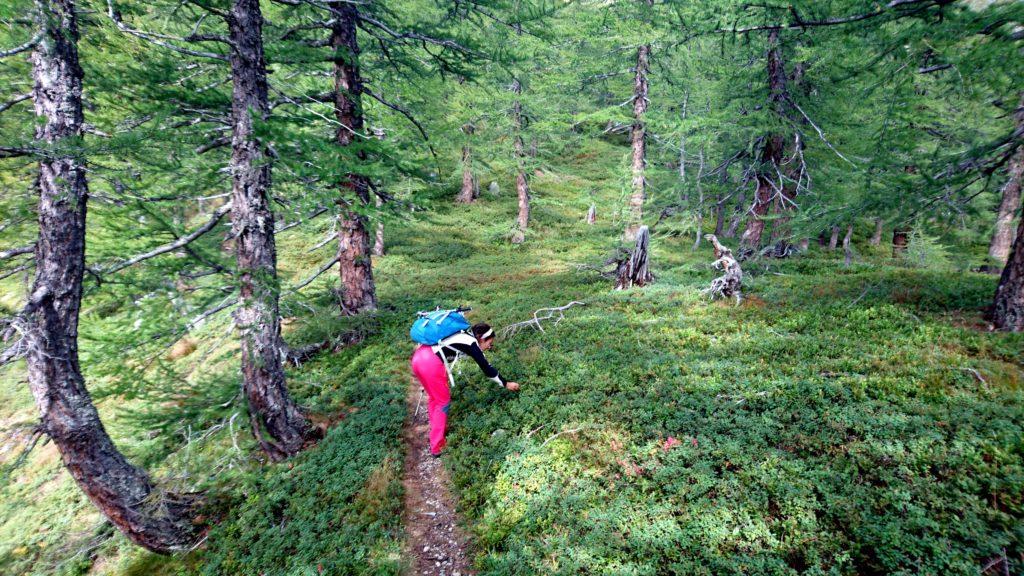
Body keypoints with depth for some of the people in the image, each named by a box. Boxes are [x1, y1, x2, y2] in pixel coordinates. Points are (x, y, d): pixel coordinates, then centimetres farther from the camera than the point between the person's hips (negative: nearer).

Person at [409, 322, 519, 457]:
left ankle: (436, 429, 38)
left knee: (433, 397, 25)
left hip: (418, 357, 8)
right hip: (431, 363, -8)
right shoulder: (472, 344, 2)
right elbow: (487, 368, 8)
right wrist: (506, 384, 19)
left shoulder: (463, 335, 24)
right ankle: (437, 447, 15)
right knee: (443, 401, 9)